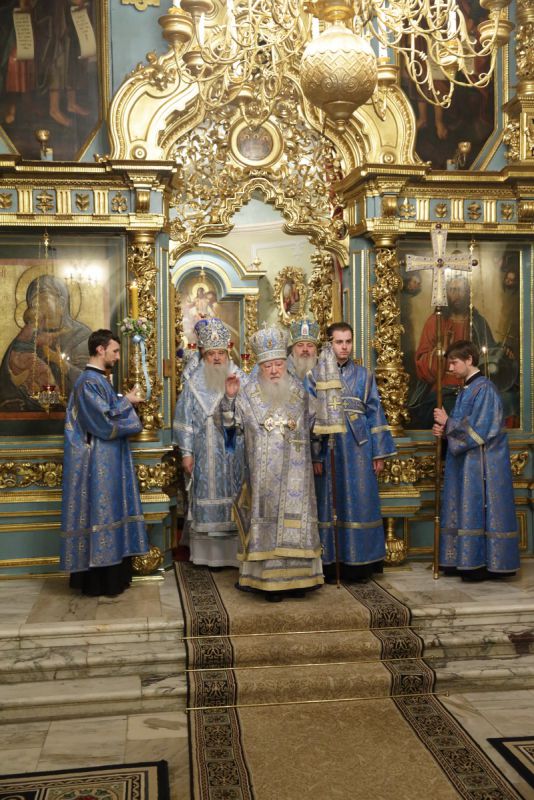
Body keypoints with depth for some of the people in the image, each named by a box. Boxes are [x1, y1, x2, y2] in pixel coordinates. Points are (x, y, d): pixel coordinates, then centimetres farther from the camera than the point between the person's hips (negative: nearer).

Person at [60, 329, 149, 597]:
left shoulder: (99, 380, 14)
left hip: (108, 462, 10)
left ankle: (111, 576, 21)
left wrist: (125, 403, 6)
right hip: (98, 464, -10)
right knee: (100, 514, -4)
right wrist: (126, 402, -8)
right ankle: (99, 582, 4)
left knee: (111, 512, 13)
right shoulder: (88, 382, -17)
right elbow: (104, 423, -21)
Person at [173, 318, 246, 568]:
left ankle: (235, 551, 10)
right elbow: (185, 419, 3)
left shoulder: (241, 380, 2)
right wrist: (186, 452, 0)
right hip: (206, 455, 1)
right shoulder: (194, 383, 4)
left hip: (235, 452, 0)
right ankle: (210, 554, 13)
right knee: (208, 497, 3)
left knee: (234, 499, 1)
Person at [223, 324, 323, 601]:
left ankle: (294, 576, 13)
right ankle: (268, 579, 5)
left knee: (294, 518, 4)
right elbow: (230, 423, -1)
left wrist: (311, 460, 17)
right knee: (267, 519, -1)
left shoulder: (299, 392, 7)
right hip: (264, 472, -2)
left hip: (294, 471, 2)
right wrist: (229, 396, -14)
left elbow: (307, 428, 16)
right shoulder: (249, 393, 0)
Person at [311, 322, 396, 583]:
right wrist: (314, 455, -9)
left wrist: (379, 453, 3)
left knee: (359, 503, 3)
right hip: (328, 447, -2)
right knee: (330, 503, 3)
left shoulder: (364, 375, 9)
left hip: (359, 448, 2)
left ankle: (358, 565, 12)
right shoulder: (317, 375, 3)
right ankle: (331, 565, 11)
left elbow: (375, 413, 8)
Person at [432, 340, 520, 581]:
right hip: (466, 461, 9)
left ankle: (480, 564, 3)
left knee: (477, 512, -4)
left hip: (481, 463, -9)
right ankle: (469, 562, 17)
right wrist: (445, 429, 0)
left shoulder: (484, 389, -14)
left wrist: (448, 422, -12)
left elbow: (478, 430, -19)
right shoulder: (467, 389, 14)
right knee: (467, 512, 10)